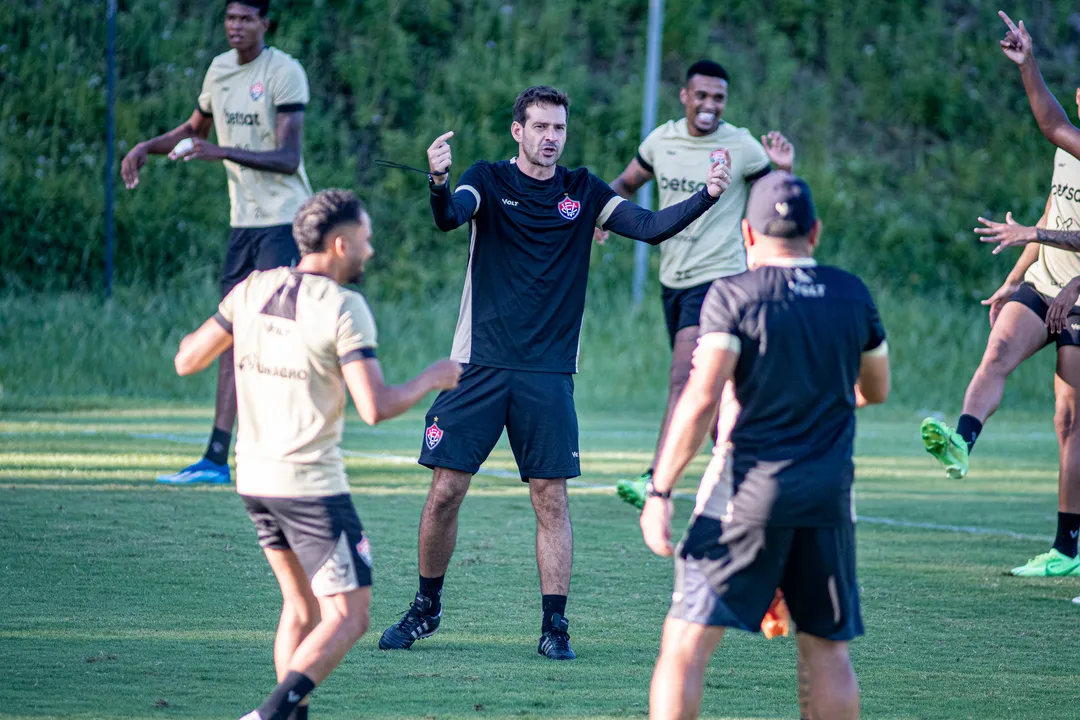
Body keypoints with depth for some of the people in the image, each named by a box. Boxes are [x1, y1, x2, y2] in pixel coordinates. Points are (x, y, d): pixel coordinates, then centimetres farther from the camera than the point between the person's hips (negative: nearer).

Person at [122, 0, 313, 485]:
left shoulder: (284, 72, -13)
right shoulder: (220, 69, 10)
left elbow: (288, 158, -20)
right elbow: (196, 129, 29)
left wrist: (222, 152, -28)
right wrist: (146, 148, 14)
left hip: (283, 222, -7)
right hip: (243, 221, 7)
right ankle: (216, 458, 7)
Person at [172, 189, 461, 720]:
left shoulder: (254, 289, 2)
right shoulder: (343, 309, -14)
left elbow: (187, 360, 7)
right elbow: (376, 407, -20)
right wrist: (434, 378, -3)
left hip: (253, 477, 7)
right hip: (310, 482, -7)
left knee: (302, 607, 19)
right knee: (348, 618, 0)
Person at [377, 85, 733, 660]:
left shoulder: (582, 192, 8)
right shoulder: (488, 181, 1)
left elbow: (651, 227, 1)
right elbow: (450, 217, -19)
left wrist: (706, 195, -15)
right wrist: (438, 182, -42)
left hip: (548, 374, 1)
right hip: (479, 365, -1)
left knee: (551, 498, -3)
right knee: (445, 492, -1)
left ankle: (554, 625, 3)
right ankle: (427, 608, 17)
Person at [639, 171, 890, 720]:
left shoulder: (732, 296, -5)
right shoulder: (852, 295, 9)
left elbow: (701, 401, -14)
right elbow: (876, 390, 23)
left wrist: (660, 491, -12)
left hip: (751, 488, -4)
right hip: (829, 490, 4)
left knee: (686, 643, -3)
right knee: (827, 649, 12)